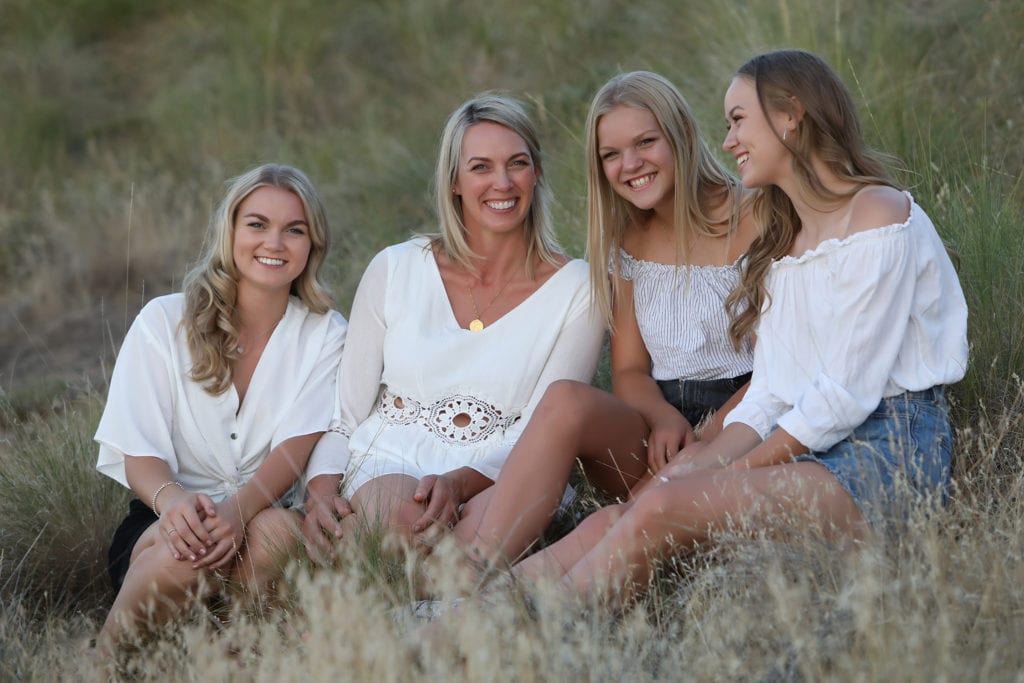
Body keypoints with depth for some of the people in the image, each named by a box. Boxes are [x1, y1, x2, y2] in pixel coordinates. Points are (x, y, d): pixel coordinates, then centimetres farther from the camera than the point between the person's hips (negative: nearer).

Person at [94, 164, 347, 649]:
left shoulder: (325, 335, 5)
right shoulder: (164, 322, 3)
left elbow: (296, 448, -9)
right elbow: (139, 452, -4)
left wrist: (238, 509, -31)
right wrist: (171, 499, -29)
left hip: (263, 514, 1)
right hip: (165, 520, 0)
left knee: (280, 531, -34)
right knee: (183, 549, -35)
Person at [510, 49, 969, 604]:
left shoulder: (879, 217, -7)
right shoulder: (782, 241, 21)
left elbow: (846, 395, -13)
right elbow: (766, 397, 12)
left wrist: (737, 472, -10)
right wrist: (691, 472, -6)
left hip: (888, 453, -8)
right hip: (807, 447, 8)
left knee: (663, 510, -28)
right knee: (613, 522, -16)